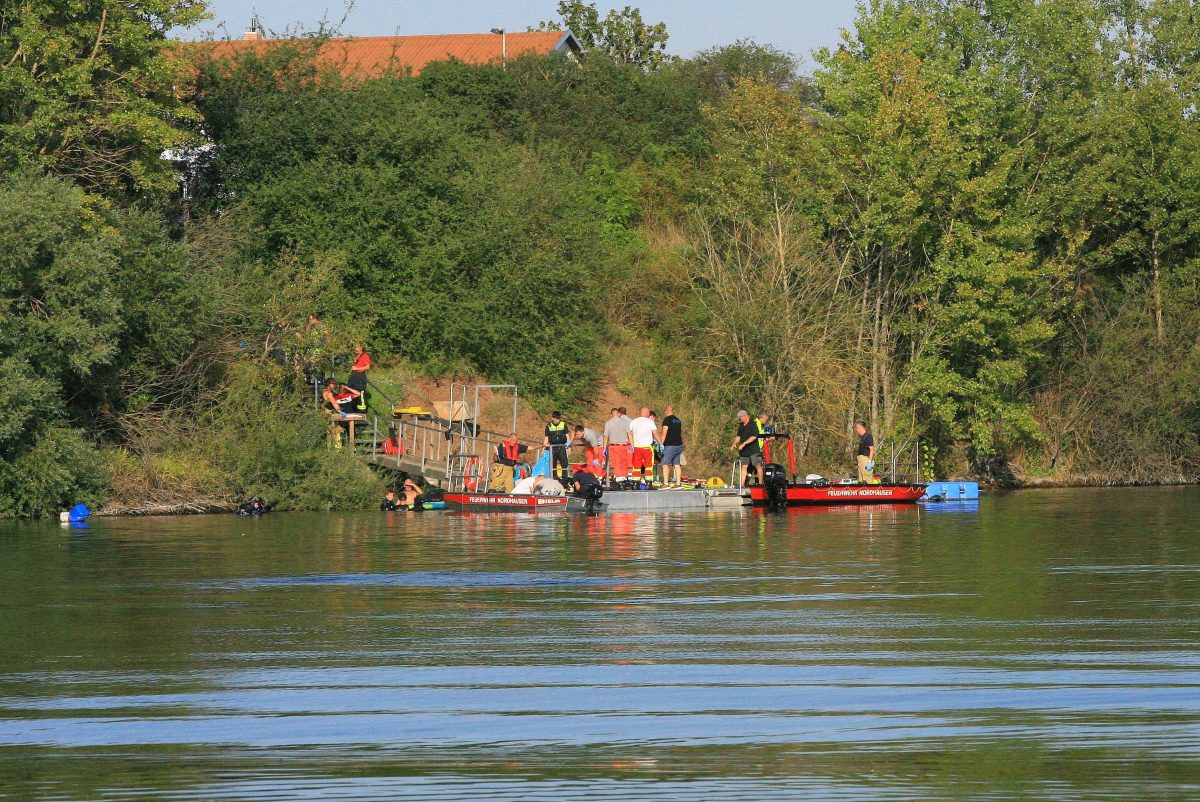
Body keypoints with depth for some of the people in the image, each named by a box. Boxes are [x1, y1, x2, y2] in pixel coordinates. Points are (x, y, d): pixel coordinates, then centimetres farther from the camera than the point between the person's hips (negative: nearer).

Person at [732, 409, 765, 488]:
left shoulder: (752, 425, -10)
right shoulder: (741, 426, 13)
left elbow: (754, 437, -19)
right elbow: (738, 436, 20)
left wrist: (744, 444, -21)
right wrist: (735, 443, 2)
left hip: (753, 450, -7)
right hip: (744, 451, 7)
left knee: (758, 466, -5)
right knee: (744, 466, 4)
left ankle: (760, 482, -1)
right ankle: (742, 483, 3)